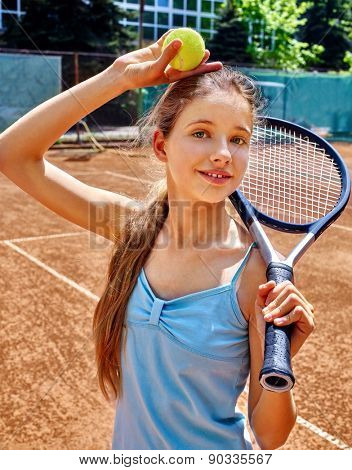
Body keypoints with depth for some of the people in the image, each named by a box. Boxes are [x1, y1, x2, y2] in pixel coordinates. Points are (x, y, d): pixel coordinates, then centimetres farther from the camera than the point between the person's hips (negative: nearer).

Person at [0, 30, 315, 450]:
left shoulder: (257, 270, -25)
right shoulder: (135, 226, -15)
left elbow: (270, 436, -17)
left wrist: (277, 359, -36)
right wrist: (119, 76, -22)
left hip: (213, 451, -3)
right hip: (128, 446, 4)